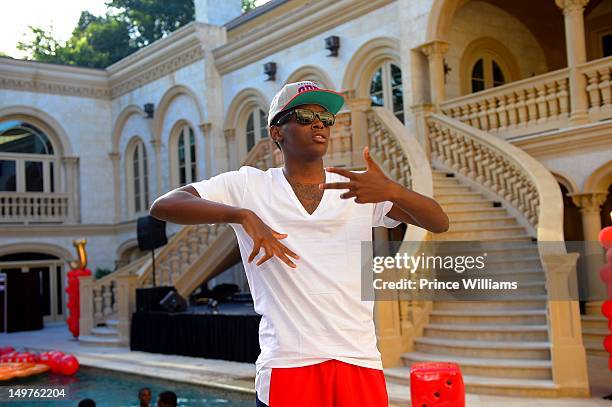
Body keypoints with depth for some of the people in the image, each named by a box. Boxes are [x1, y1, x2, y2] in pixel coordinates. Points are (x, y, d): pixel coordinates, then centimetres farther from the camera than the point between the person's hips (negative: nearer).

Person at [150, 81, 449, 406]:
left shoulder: (358, 187, 7)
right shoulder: (248, 186, 2)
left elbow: (439, 223, 0)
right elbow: (162, 206, -7)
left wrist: (392, 191, -20)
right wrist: (243, 215, -21)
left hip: (361, 364, 2)